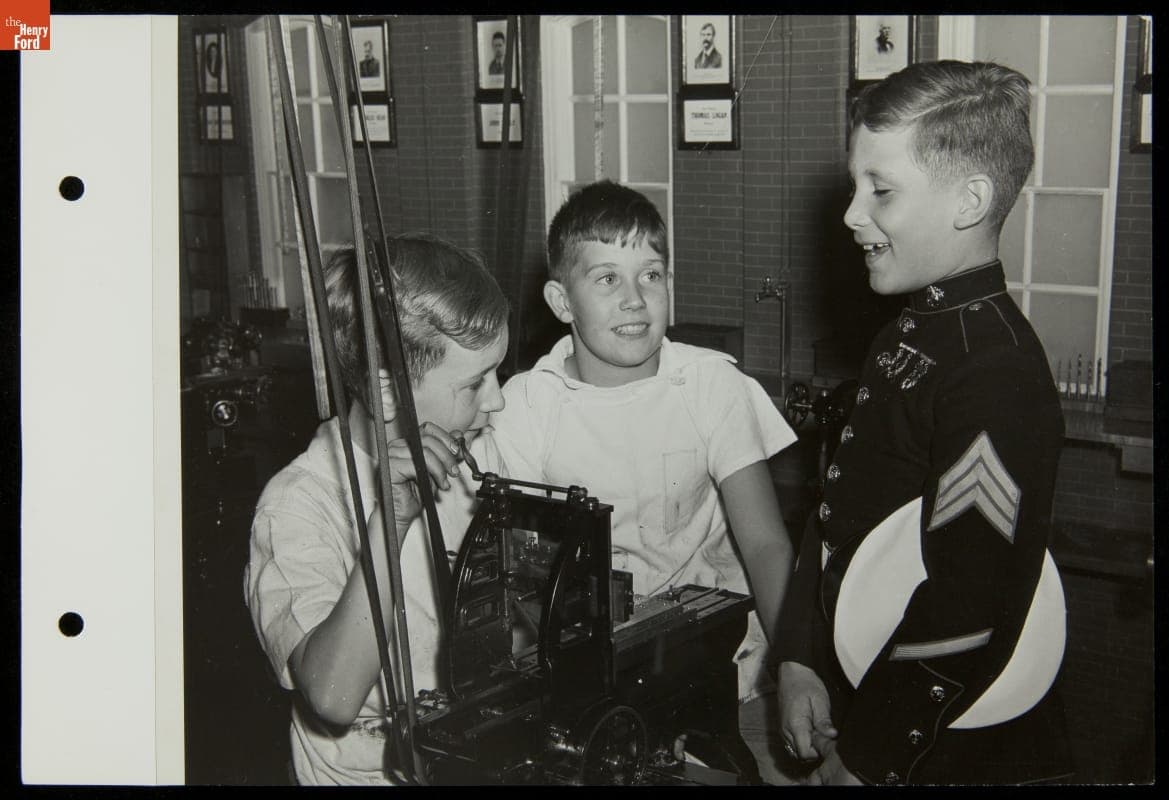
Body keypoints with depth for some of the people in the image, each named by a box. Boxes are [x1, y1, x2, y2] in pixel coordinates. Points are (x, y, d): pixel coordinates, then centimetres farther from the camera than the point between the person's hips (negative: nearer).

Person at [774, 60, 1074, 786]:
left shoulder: (995, 375, -23)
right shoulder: (910, 338, 7)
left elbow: (964, 610, -25)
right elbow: (838, 517, 10)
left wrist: (865, 759, -17)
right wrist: (800, 658, 3)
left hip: (955, 754, -8)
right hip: (858, 711, 8)